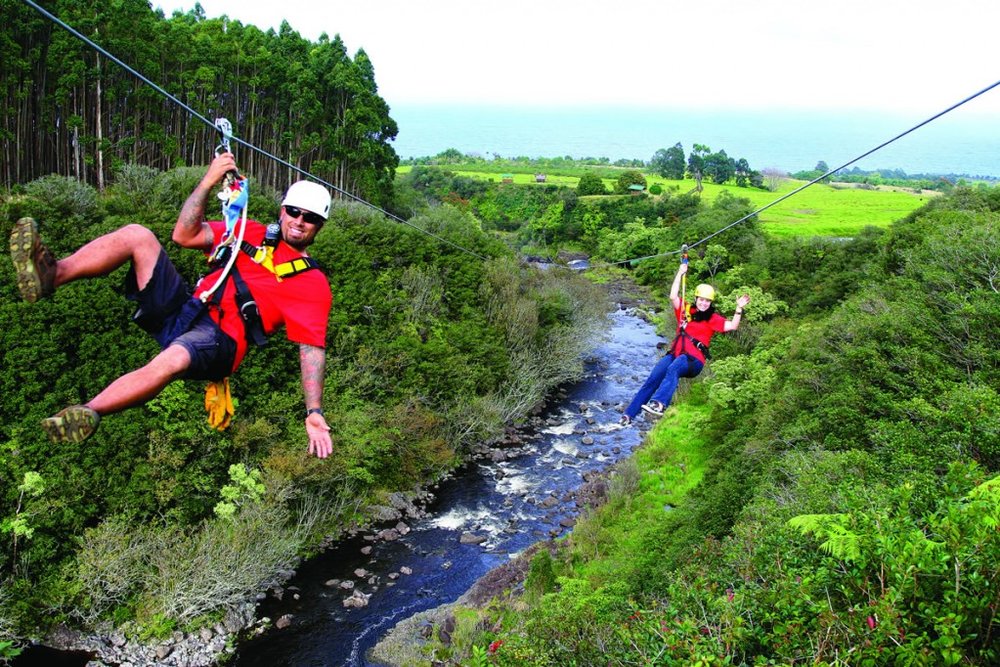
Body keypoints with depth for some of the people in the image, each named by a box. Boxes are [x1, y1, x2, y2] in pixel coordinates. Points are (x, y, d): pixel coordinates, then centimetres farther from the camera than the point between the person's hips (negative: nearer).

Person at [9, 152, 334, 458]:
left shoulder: (313, 283, 3)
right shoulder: (251, 232, 17)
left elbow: (312, 348, -7)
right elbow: (184, 235, 7)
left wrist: (314, 413, -18)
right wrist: (209, 181, -5)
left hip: (219, 339, -6)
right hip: (180, 309, 6)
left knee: (172, 359, -41)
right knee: (137, 234, -9)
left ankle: (87, 415, -32)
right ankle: (51, 275, -29)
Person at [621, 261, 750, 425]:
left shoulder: (713, 319, 12)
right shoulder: (686, 311, 20)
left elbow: (732, 326, 0)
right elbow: (673, 296, 8)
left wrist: (739, 308, -10)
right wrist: (680, 274, 8)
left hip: (693, 360, -3)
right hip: (675, 354, 4)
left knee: (673, 370, -38)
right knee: (652, 379, -18)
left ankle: (659, 404, -60)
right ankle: (628, 415, -20)